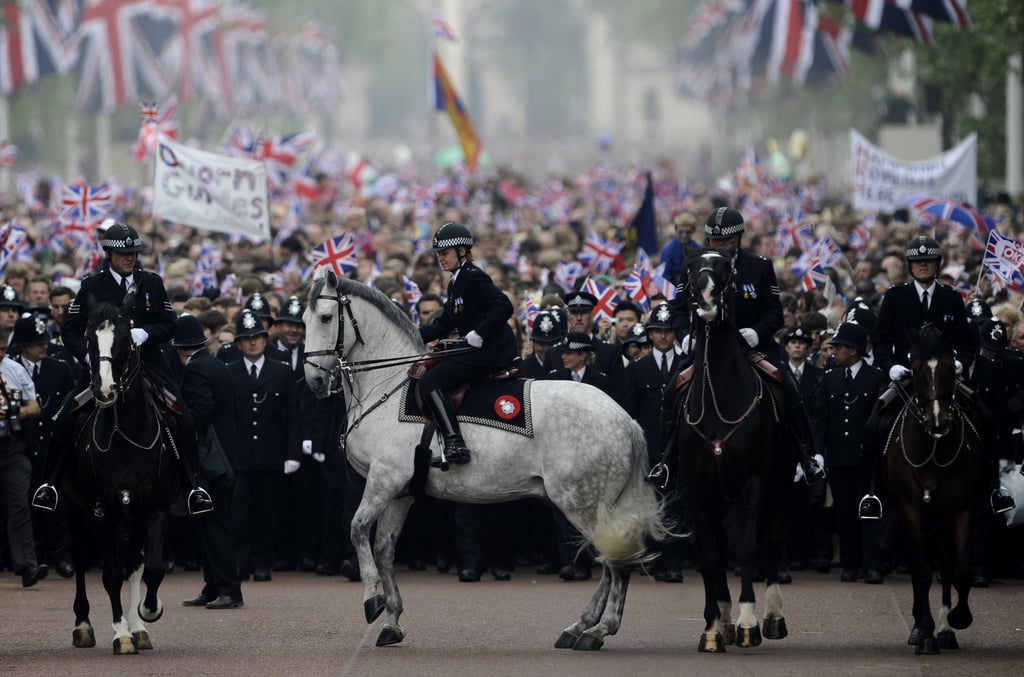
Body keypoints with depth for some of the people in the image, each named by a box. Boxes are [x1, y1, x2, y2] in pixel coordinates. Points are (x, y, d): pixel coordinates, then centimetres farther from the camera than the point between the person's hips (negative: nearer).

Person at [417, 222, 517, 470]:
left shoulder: (473, 278, -12)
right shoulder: (456, 283, 19)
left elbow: (504, 307, -22)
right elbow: (444, 324, 22)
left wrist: (478, 335, -24)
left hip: (490, 352, -11)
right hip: (476, 351, 11)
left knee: (429, 383, -18)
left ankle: (455, 444, -26)